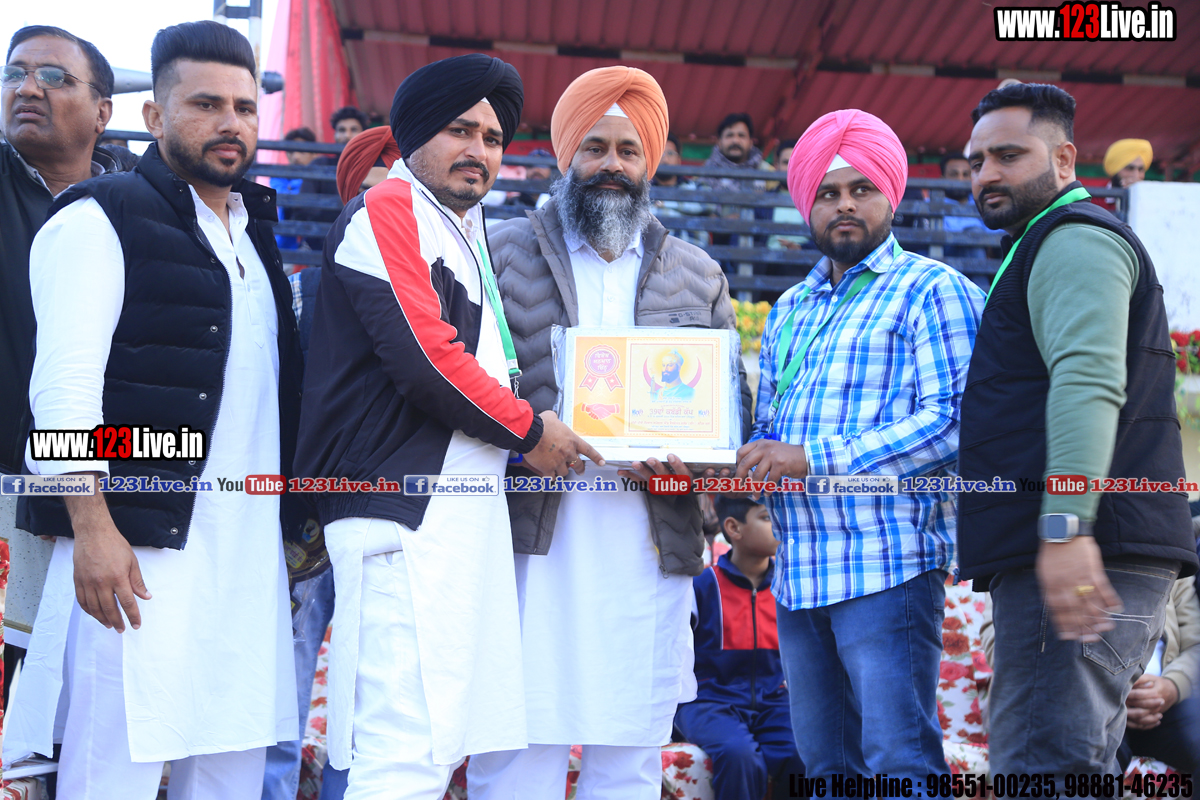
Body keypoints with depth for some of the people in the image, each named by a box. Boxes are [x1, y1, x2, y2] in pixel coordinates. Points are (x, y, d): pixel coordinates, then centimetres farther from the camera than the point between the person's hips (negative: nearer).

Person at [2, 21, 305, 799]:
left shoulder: (253, 237, 20)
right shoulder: (101, 220, -3)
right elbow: (64, 388, -11)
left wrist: (294, 526, 19)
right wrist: (92, 529, -18)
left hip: (252, 553, 7)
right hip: (140, 550, -7)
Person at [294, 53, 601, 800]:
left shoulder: (467, 234, 25)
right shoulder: (388, 209, -4)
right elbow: (425, 353, -16)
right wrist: (528, 430, -4)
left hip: (465, 511, 10)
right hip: (403, 506, -10)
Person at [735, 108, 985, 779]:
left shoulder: (931, 289, -2)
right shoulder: (789, 310, 20)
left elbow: (952, 420, -14)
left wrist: (817, 459, -17)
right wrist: (749, 461, 0)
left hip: (887, 564, -7)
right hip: (800, 571, 7)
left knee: (900, 763, -7)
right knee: (825, 765, 12)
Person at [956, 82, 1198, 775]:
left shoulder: (1073, 238, -5)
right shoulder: (1048, 245, 28)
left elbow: (1087, 380, -21)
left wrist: (1066, 527, -31)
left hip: (1071, 558, -11)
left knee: (1042, 765, -14)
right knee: (1077, 764, 14)